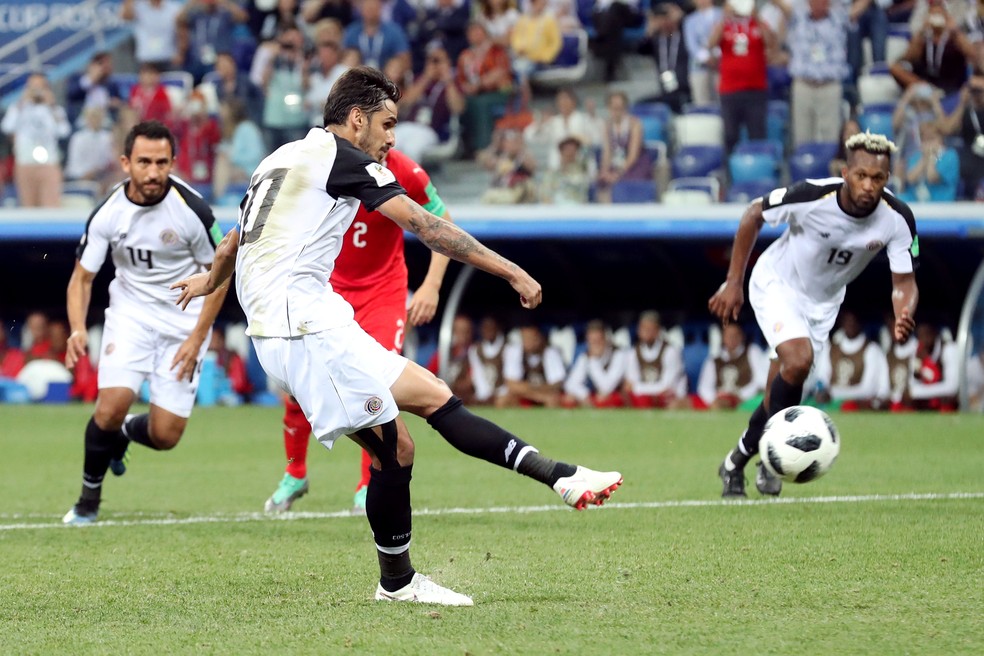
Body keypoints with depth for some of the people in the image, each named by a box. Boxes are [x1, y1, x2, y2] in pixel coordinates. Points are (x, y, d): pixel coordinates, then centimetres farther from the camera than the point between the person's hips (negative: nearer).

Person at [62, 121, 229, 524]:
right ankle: (89, 499, 3)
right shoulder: (107, 215, -12)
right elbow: (82, 277, -2)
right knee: (112, 404, -22)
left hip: (184, 321, -1)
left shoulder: (192, 210, -17)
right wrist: (78, 330, -21)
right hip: (130, 313, 1)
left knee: (164, 437, -6)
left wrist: (197, 338, -9)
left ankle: (125, 432, 32)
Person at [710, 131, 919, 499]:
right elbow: (755, 214, -15)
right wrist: (734, 283, -13)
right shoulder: (812, 197, -32)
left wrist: (903, 318, -40)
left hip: (824, 300, 4)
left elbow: (904, 281, -16)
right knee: (799, 360, -26)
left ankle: (739, 460, 28)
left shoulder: (898, 219, -24)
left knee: (786, 381, 7)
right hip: (777, 285, -4)